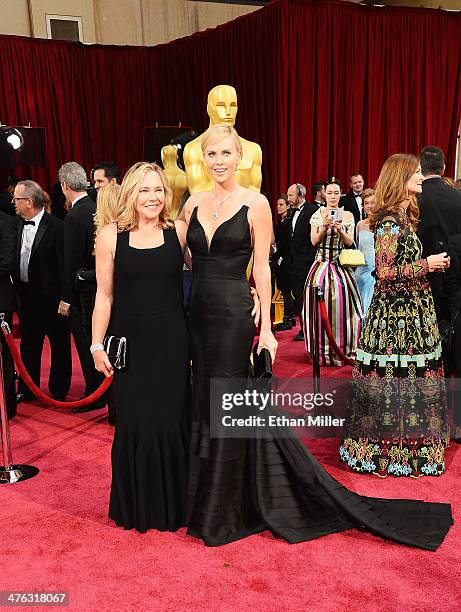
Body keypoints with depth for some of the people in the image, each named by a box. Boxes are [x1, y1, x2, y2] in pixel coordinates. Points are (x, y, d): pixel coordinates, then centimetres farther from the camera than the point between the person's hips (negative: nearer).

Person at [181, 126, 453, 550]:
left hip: (234, 313, -5)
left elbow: (262, 269, -6)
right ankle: (204, 497, 35)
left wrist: (266, 330, -8)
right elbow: (186, 261, 12)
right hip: (198, 312, 5)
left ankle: (224, 512, 21)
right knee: (203, 406, 15)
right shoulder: (193, 204, 8)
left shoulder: (255, 204, -5)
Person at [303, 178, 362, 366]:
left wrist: (340, 230, -16)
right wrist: (325, 227, -15)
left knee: (342, 303, -5)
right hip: (322, 263, -1)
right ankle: (322, 350, 4)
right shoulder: (318, 214, 4)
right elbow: (314, 241, 0)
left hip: (341, 264, 1)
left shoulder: (348, 215, 8)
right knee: (321, 303, -6)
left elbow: (350, 242, 2)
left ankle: (342, 349, 6)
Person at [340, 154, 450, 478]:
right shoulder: (389, 221, -15)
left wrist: (433, 264, 8)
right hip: (397, 313, -9)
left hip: (411, 311, 9)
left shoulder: (404, 217, 14)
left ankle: (404, 444, 26)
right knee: (393, 378, -1)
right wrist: (427, 264, -14)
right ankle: (386, 449, 12)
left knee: (409, 376, 14)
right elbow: (386, 271, -21)